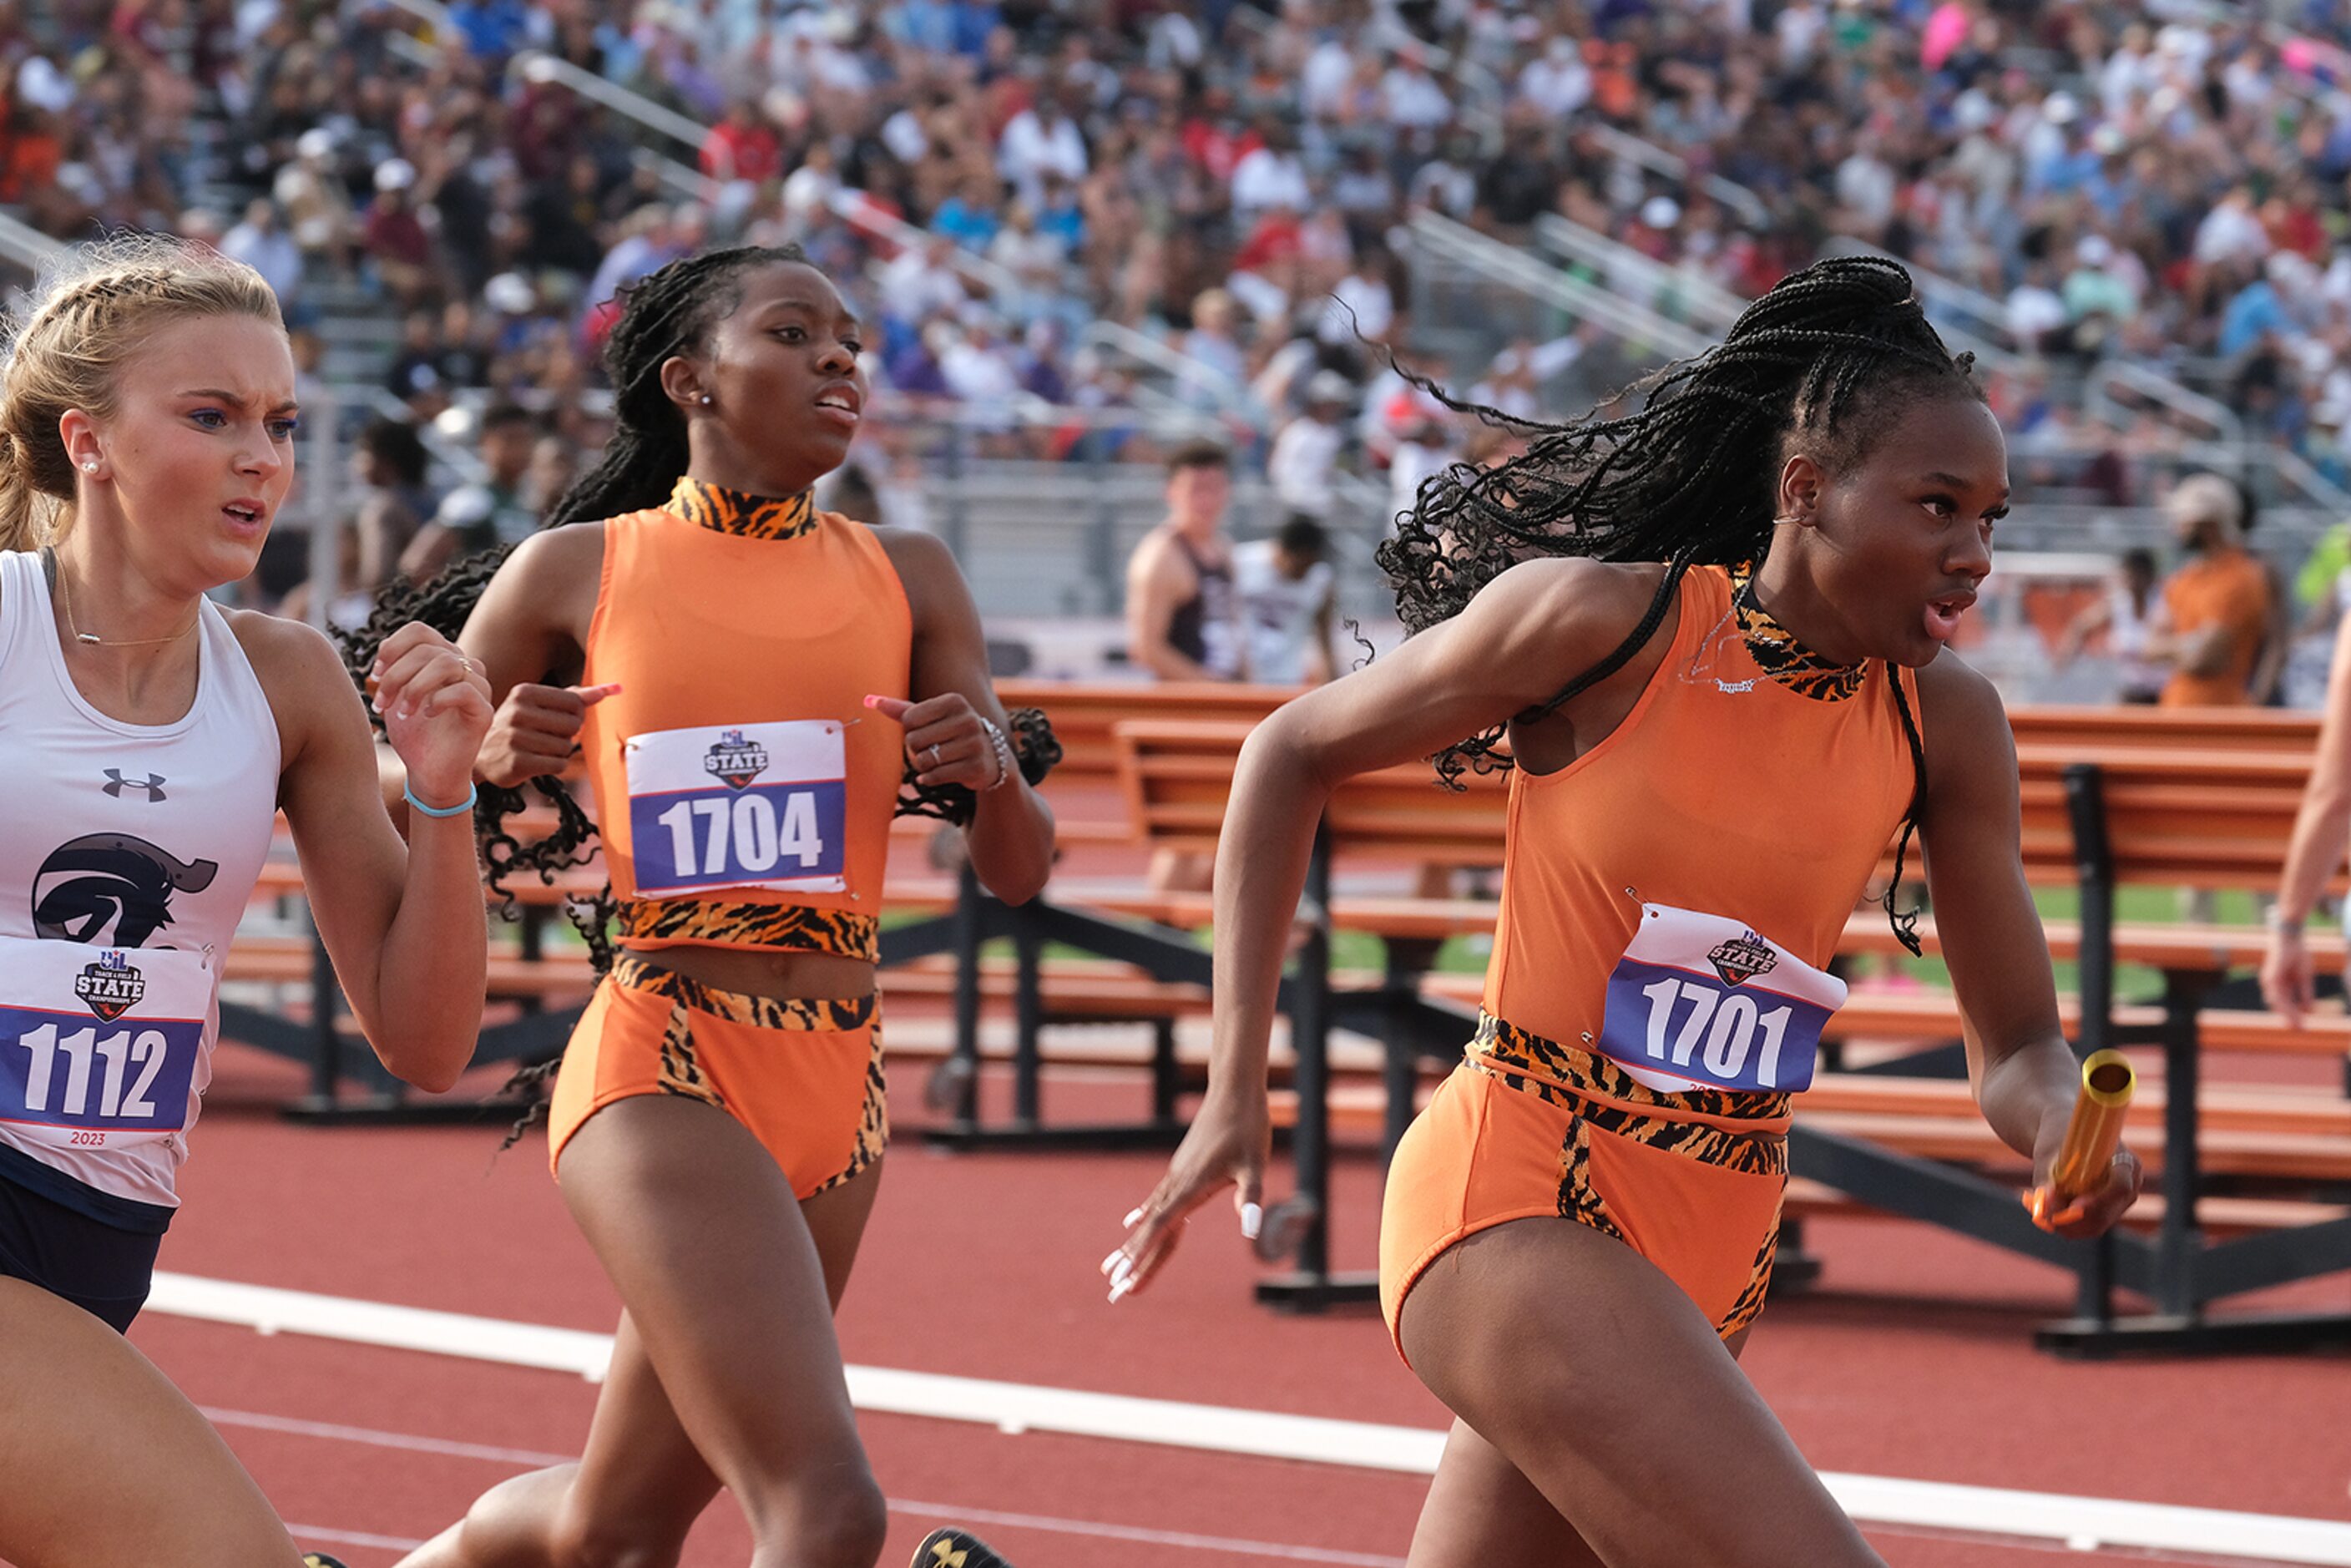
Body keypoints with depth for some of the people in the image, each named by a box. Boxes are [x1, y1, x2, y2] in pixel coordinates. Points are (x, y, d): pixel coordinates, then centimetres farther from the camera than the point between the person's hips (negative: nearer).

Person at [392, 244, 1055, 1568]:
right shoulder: (576, 574, 1)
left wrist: (991, 769, -12)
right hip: (664, 1071, -5)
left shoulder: (907, 579, 10)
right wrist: (487, 762, -13)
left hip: (842, 1090, 5)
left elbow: (1017, 871, 10)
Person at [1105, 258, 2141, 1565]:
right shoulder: (1605, 620, -11)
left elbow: (2018, 1044, 8)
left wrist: (2065, 1129, -17)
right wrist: (1237, 1089, -4)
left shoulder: (1947, 725, 2)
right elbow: (1294, 755, 1)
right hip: (1514, 1205, -7)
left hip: (1713, 1261, 7)